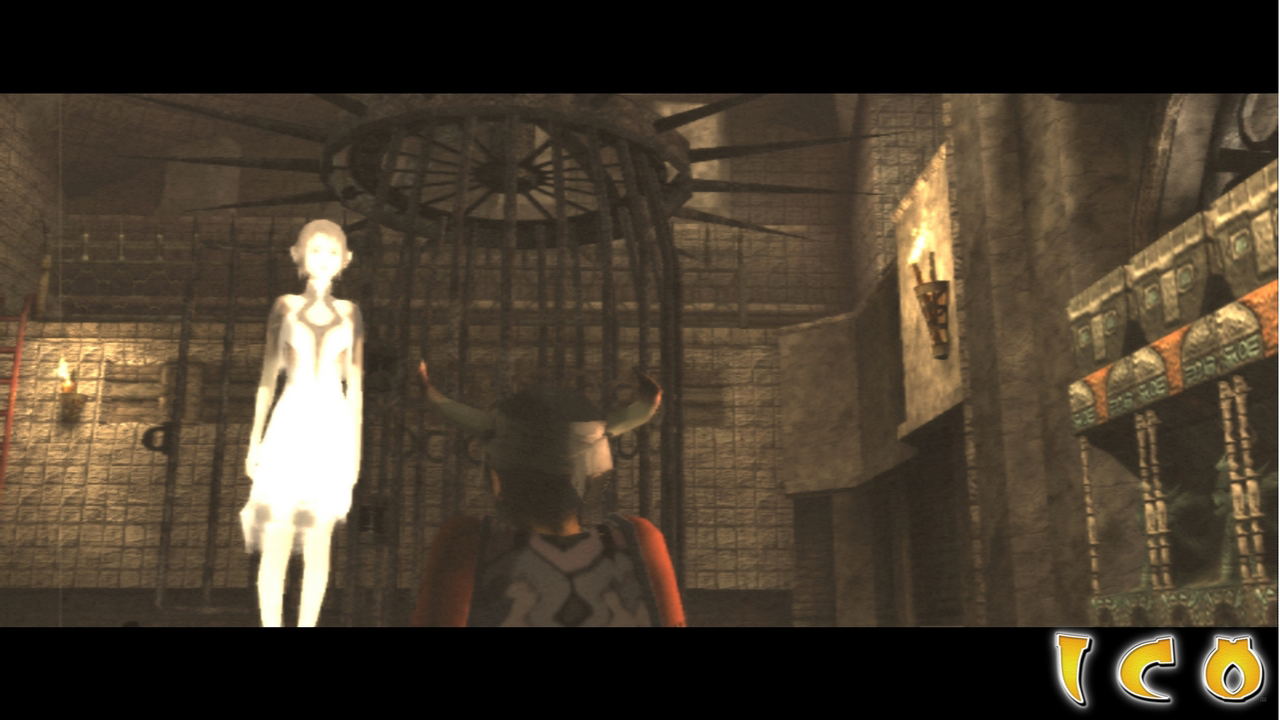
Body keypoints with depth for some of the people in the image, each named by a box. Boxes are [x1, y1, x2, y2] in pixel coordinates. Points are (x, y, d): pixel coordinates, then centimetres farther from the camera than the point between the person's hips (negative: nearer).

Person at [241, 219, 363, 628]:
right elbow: (269, 375, 6)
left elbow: (354, 383, 9)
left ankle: (307, 629, 12)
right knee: (277, 540, -4)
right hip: (291, 425, -1)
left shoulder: (349, 313, 9)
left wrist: (355, 445, 5)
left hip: (332, 429, 1)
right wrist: (255, 439, 1)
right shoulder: (285, 307, 6)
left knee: (318, 543, 4)